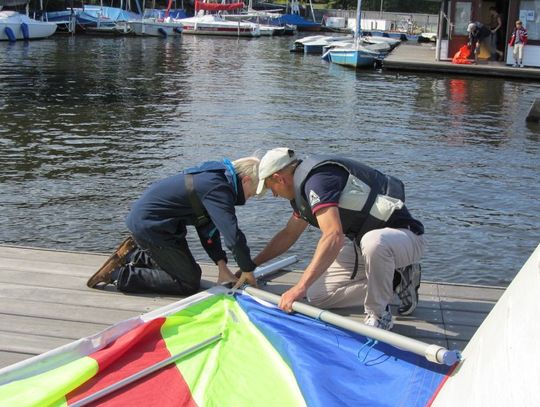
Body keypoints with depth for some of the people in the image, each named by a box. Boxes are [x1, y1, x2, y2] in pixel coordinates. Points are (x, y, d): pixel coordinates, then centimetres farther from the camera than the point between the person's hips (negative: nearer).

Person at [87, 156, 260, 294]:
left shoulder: (212, 177, 8)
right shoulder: (217, 188, -23)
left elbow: (208, 227, 10)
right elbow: (233, 234, -28)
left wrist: (222, 267, 4)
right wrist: (248, 272, -15)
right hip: (149, 225, -10)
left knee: (191, 271, 18)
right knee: (189, 283, -6)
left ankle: (133, 255, 20)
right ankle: (120, 275, -5)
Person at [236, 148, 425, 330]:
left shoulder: (317, 179, -22)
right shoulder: (305, 186, 11)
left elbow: (334, 236, -36)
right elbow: (288, 234, 25)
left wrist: (301, 286, -39)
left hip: (405, 235, -10)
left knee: (374, 241, -45)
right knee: (318, 296, 1)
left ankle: (379, 315, -19)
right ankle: (394, 280, 10)